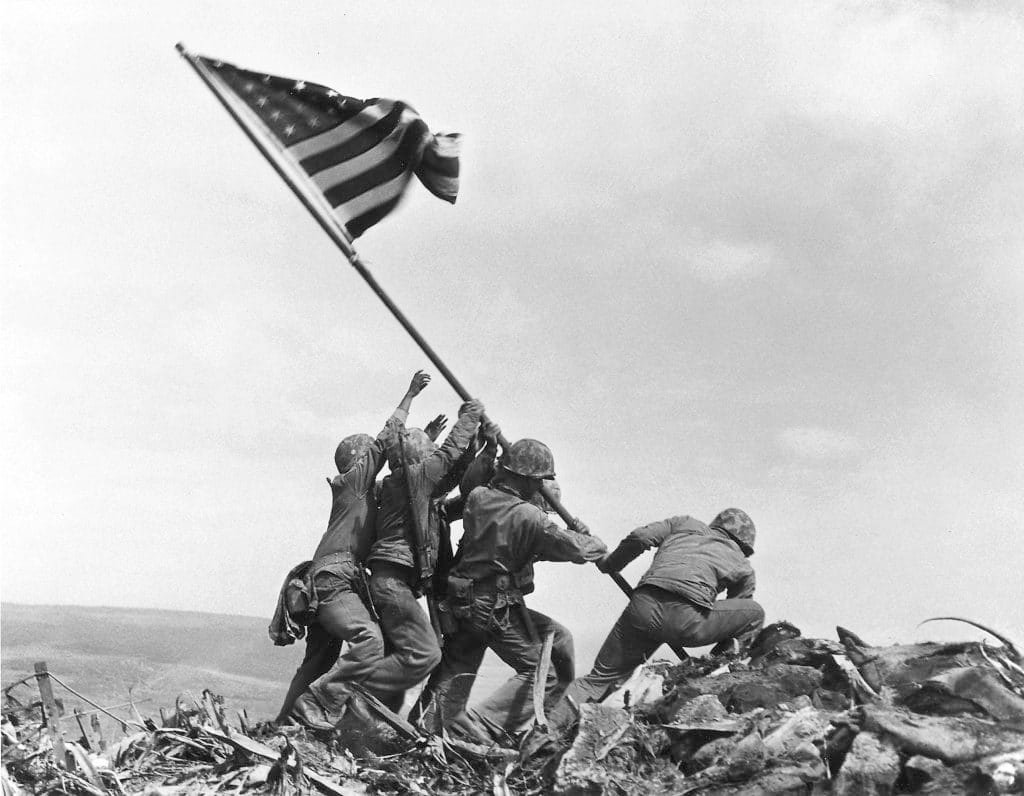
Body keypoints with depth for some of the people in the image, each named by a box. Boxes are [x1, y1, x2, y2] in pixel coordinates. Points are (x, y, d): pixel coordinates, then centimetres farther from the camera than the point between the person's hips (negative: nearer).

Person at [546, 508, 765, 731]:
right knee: (755, 614, 23)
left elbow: (639, 537, 15)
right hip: (688, 620, -2)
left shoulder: (685, 524, 30)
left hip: (644, 607, 3)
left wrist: (609, 564, 30)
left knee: (600, 677, 17)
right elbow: (731, 621, 31)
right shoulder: (743, 567, 27)